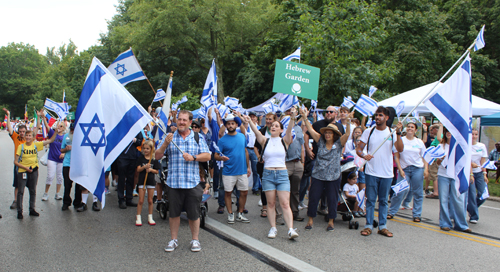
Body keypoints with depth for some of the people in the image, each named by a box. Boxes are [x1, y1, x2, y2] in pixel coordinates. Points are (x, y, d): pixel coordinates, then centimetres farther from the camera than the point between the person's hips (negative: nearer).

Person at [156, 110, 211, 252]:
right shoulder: (170, 137, 7)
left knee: (194, 214, 7)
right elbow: (157, 156, 4)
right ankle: (173, 239, 24)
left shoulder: (197, 138, 8)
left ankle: (195, 240, 22)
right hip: (173, 182, 0)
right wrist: (165, 144, -13)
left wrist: (193, 157, -13)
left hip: (193, 182, 0)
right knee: (174, 213, 9)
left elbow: (207, 156, 3)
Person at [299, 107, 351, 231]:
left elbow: (347, 134, -15)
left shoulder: (339, 143, -1)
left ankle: (331, 221, 22)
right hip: (317, 175, 1)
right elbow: (311, 130, -4)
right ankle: (310, 220, 18)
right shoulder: (320, 141, 2)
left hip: (333, 177, -1)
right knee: (313, 198, 5)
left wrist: (348, 122, -31)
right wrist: (305, 118, -15)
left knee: (332, 199, 7)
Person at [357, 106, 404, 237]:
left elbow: (400, 149, -11)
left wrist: (398, 133, -22)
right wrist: (364, 155, -19)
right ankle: (368, 226, 12)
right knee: (370, 200, 3)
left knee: (383, 201, 10)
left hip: (387, 173, 1)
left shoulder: (392, 133, 2)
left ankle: (382, 226, 19)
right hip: (371, 172, -1)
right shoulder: (369, 131, 3)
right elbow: (358, 149, 2)